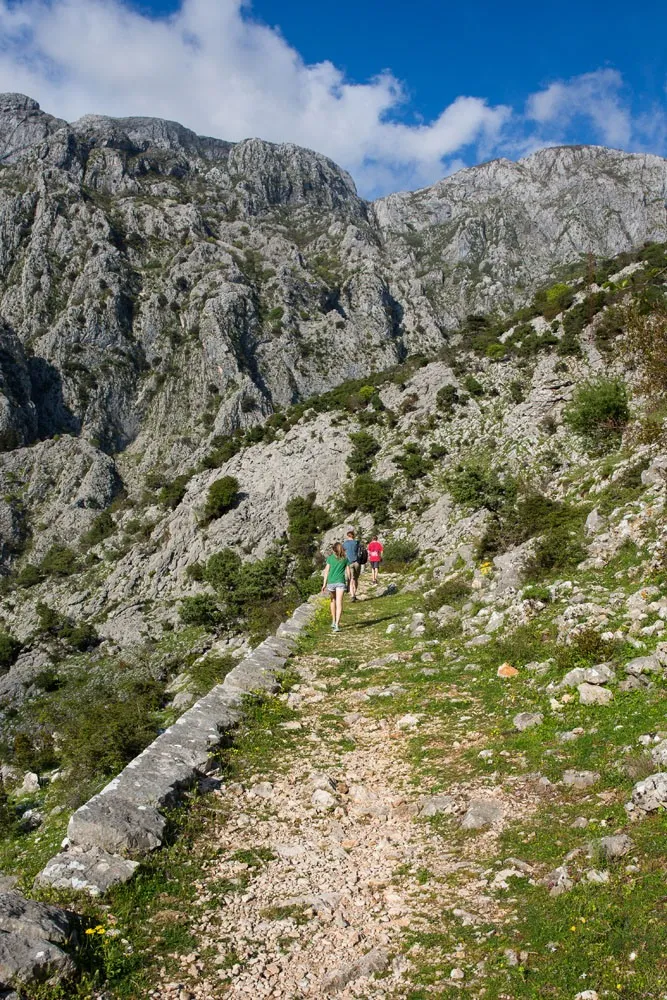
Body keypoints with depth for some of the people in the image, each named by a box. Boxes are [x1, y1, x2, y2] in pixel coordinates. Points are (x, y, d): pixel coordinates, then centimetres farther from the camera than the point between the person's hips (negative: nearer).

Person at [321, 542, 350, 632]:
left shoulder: (330, 558, 4)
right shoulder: (345, 559, 6)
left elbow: (326, 571, 0)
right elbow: (348, 572, 7)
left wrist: (324, 584, 0)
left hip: (331, 581, 1)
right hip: (341, 581, -1)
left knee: (333, 601, 22)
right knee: (339, 603, -7)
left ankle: (333, 621, 30)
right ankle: (337, 624, -20)